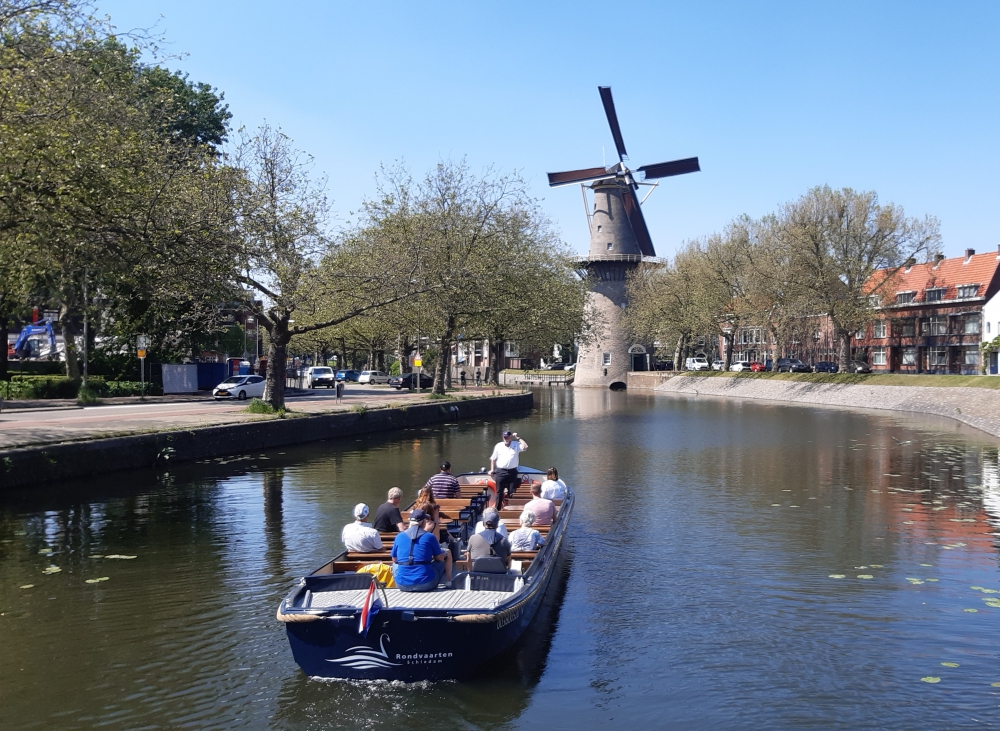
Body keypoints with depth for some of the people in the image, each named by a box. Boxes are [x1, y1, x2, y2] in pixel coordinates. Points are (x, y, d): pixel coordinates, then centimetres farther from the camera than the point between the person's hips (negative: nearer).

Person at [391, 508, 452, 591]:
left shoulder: (399, 537, 2)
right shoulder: (429, 536, -5)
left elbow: (394, 559, 13)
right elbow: (440, 558, 4)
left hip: (403, 585, 3)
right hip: (425, 585, -2)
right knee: (447, 554, 21)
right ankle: (448, 583, 33)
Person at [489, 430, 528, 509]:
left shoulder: (516, 445, 3)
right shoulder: (498, 446, 5)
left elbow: (525, 447, -15)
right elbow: (493, 459, 11)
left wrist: (518, 438, -10)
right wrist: (492, 469, 5)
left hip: (512, 472, 0)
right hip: (500, 472, 0)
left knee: (512, 492, 3)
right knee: (499, 492, 4)